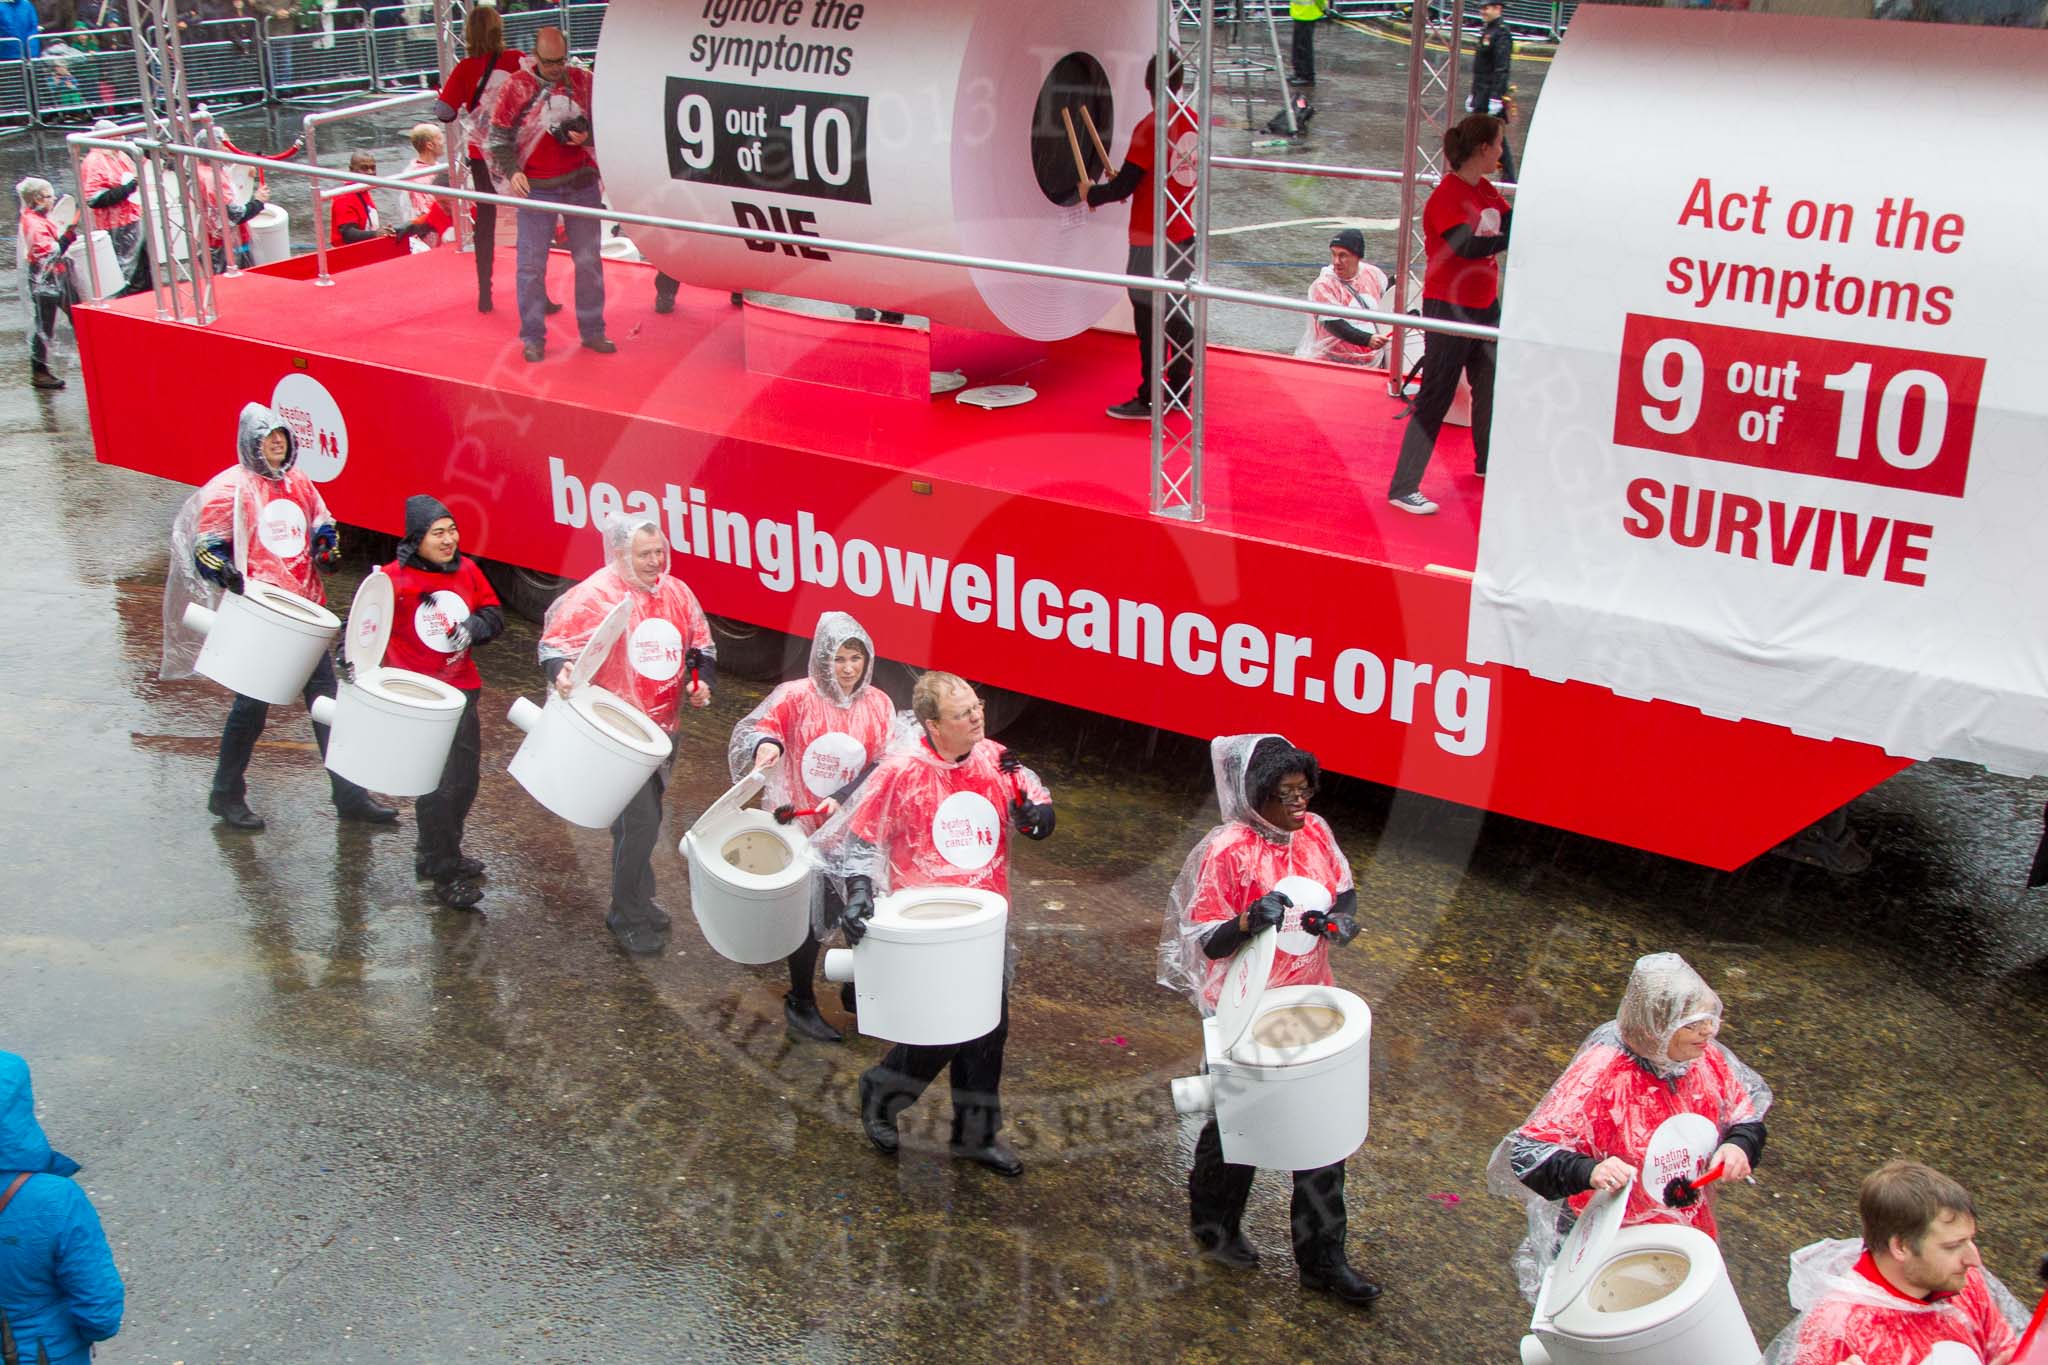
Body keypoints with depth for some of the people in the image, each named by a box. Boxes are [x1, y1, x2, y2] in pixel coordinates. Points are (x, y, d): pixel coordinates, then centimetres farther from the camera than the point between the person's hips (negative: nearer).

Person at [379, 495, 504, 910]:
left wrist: (474, 627, -13)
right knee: (436, 787, -8)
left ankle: (439, 853, 38)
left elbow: (494, 615, 8)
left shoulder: (466, 569, 2)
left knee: (464, 781, 18)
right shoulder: (392, 580, -14)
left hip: (462, 692, 7)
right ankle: (444, 875, 5)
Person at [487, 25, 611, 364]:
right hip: (536, 187, -2)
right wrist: (511, 171, -14)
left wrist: (587, 136, -11)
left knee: (588, 260, 8)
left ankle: (592, 330, 19)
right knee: (531, 265, -1)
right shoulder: (517, 85, -3)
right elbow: (498, 136, 1)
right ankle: (533, 338, 7)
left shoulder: (583, 81, 2)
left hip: (582, 184, 2)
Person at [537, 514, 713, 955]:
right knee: (640, 820, -11)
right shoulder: (594, 596, -13)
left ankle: (637, 902, 35)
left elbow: (701, 643, 18)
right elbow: (554, 642, -10)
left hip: (664, 727, 7)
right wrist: (561, 671, -31)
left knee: (645, 817, 19)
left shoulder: (677, 593, 6)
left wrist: (703, 678, 1)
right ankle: (629, 918, 5)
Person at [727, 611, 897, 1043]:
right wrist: (765, 744, -32)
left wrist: (842, 800, -18)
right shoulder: (796, 697, -8)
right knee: (807, 915, 3)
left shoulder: (878, 705, 0)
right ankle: (800, 1004, 19)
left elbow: (880, 766, -5)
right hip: (801, 825, -3)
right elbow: (753, 727, -9)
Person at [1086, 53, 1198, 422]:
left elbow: (1125, 185, -15)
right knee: (1179, 315, 13)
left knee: (1150, 318, -2)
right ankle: (1178, 392, 20)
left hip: (1151, 239, -7)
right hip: (1184, 235, 7)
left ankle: (1149, 399, 1)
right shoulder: (1192, 122, 5)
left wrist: (1093, 194, 4)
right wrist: (1121, 183, 21)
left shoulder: (1150, 128, -17)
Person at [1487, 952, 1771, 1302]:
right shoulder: (1601, 1072, -28)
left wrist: (1739, 1145, -16)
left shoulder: (1706, 1057, -11)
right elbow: (1528, 1152, -30)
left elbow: (1750, 1106, 6)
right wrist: (1589, 1172, -49)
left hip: (1688, 1237, 6)